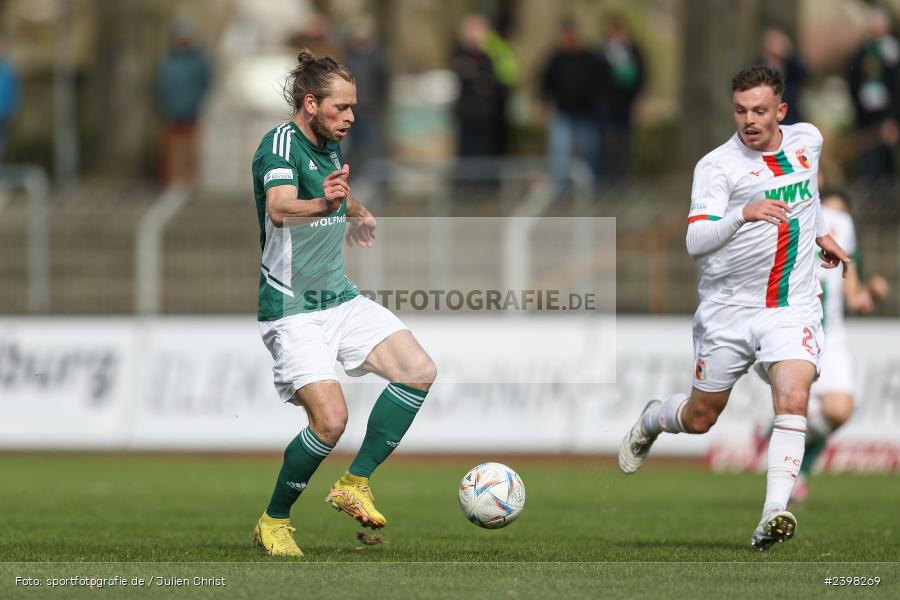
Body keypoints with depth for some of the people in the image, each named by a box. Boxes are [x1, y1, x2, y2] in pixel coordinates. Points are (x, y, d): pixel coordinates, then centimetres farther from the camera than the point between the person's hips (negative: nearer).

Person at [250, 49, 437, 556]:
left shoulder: (331, 147, 9)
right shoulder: (281, 144, -17)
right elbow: (280, 209, -39)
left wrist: (359, 214, 39)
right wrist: (321, 204, -54)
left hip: (341, 299, 8)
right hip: (293, 307, -8)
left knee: (419, 371, -10)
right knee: (330, 420, -20)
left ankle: (355, 484, 0)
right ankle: (274, 522, 2)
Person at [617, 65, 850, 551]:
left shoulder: (807, 140, 4)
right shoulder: (717, 165, -13)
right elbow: (695, 243, -24)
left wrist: (820, 234, 31)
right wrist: (743, 214, -38)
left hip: (792, 306, 2)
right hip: (728, 307, -2)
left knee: (793, 399, -22)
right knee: (699, 419, 10)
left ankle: (773, 516, -25)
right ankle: (652, 420, 46)